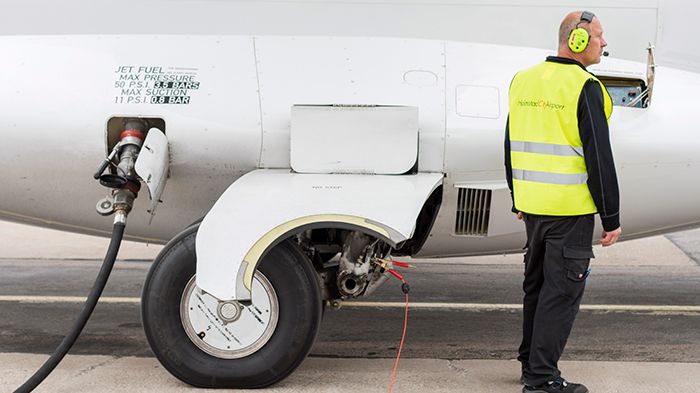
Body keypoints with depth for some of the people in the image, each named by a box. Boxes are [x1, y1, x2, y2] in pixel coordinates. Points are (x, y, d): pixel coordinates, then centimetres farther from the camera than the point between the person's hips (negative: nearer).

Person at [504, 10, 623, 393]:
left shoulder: (522, 81, 9)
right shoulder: (585, 88, -14)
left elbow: (511, 148, 16)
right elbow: (600, 159, -15)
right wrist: (612, 218, -9)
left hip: (533, 207, 7)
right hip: (571, 210, -7)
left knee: (536, 284, 18)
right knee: (562, 291, -1)